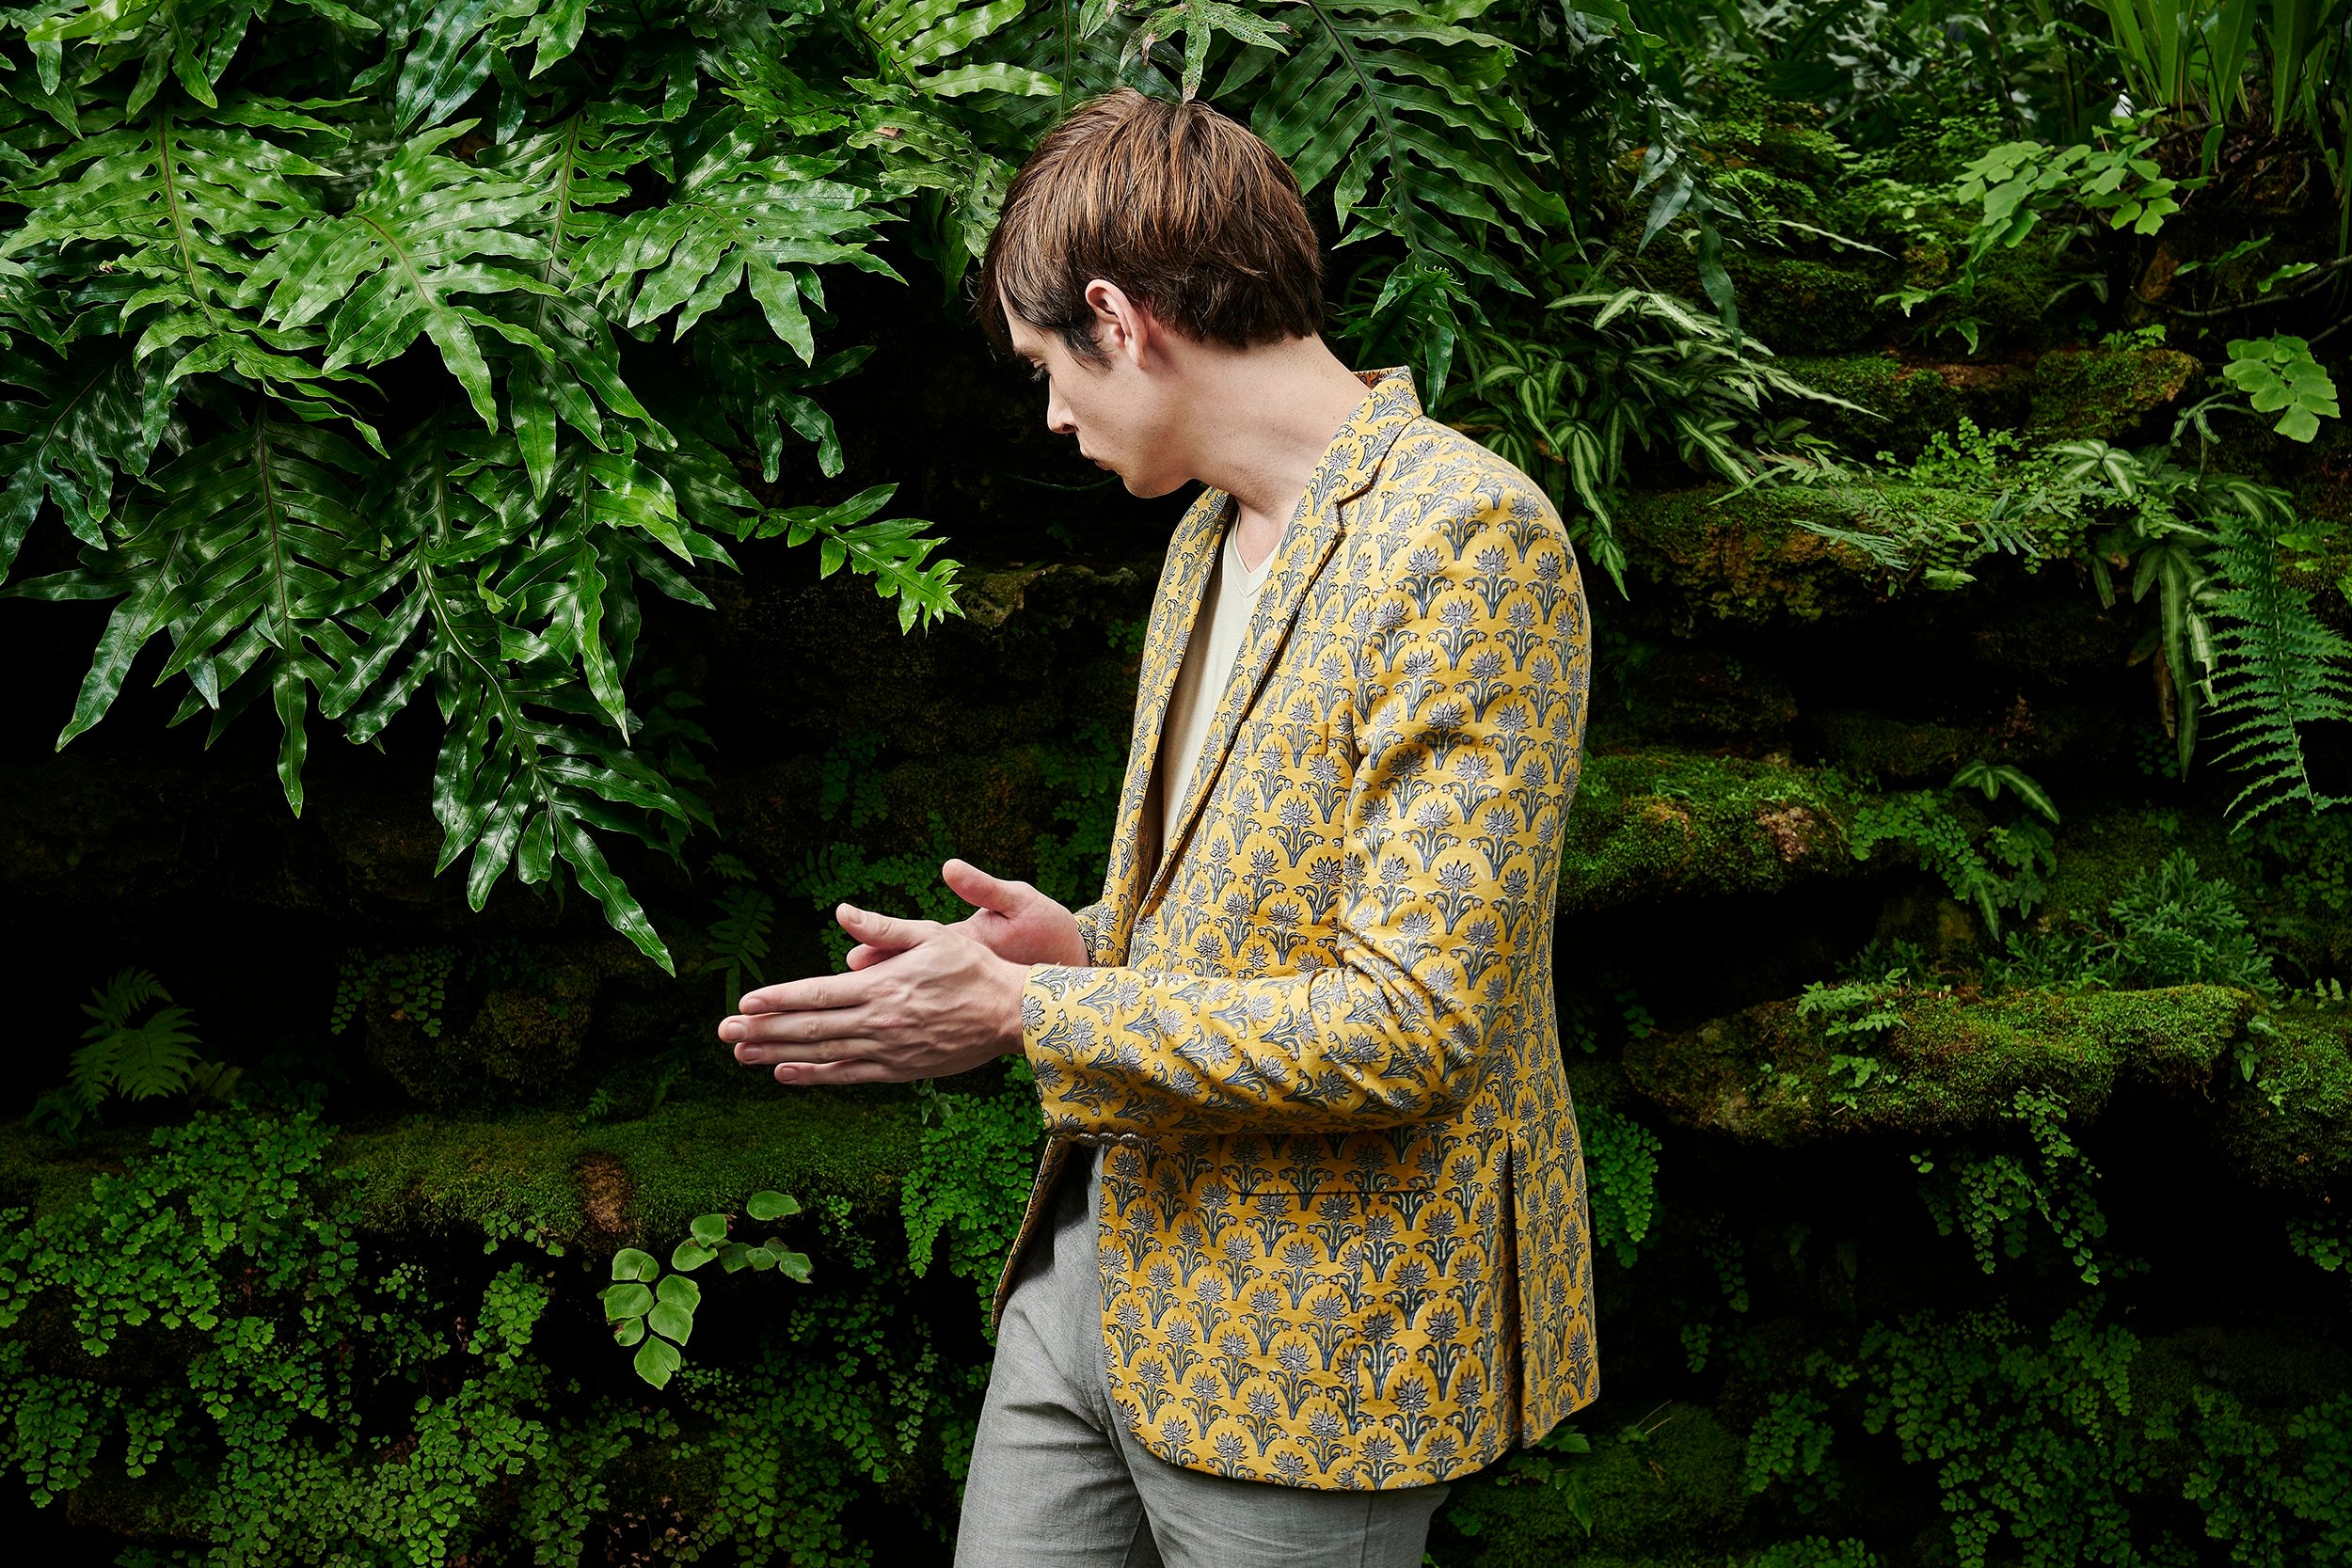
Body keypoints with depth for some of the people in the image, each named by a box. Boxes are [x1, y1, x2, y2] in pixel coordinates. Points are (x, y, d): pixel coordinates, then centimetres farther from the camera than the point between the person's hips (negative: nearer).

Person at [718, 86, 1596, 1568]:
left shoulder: (1470, 537, -18)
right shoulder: (1212, 536, 12)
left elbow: (1406, 1028, -23)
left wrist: (1028, 1015, -17)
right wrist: (1089, 948, 1)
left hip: (1305, 1343, -8)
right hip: (1099, 1253, 8)